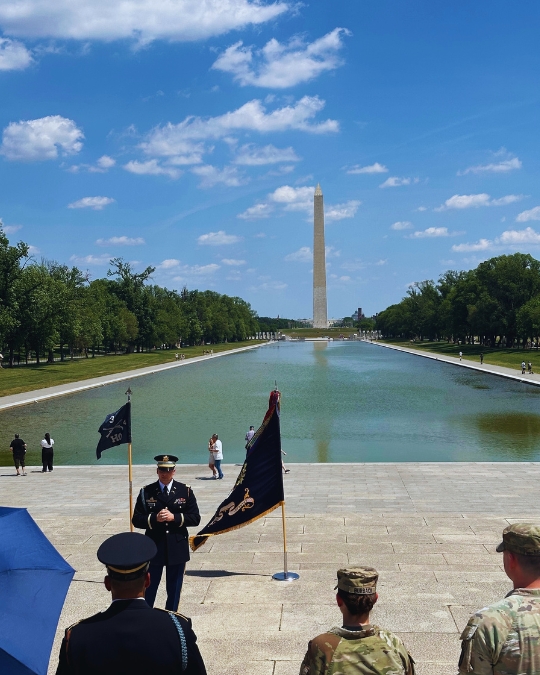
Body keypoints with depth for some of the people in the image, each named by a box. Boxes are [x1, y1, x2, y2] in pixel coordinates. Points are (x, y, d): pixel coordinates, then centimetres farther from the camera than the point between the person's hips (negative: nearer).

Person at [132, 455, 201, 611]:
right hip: (153, 548, -1)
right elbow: (136, 520, -1)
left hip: (177, 549, 1)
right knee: (148, 588, 7)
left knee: (174, 589, 11)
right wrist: (154, 518, -19)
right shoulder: (146, 492, 0)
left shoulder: (186, 491, 1)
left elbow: (195, 518, -3)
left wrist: (174, 517, -17)